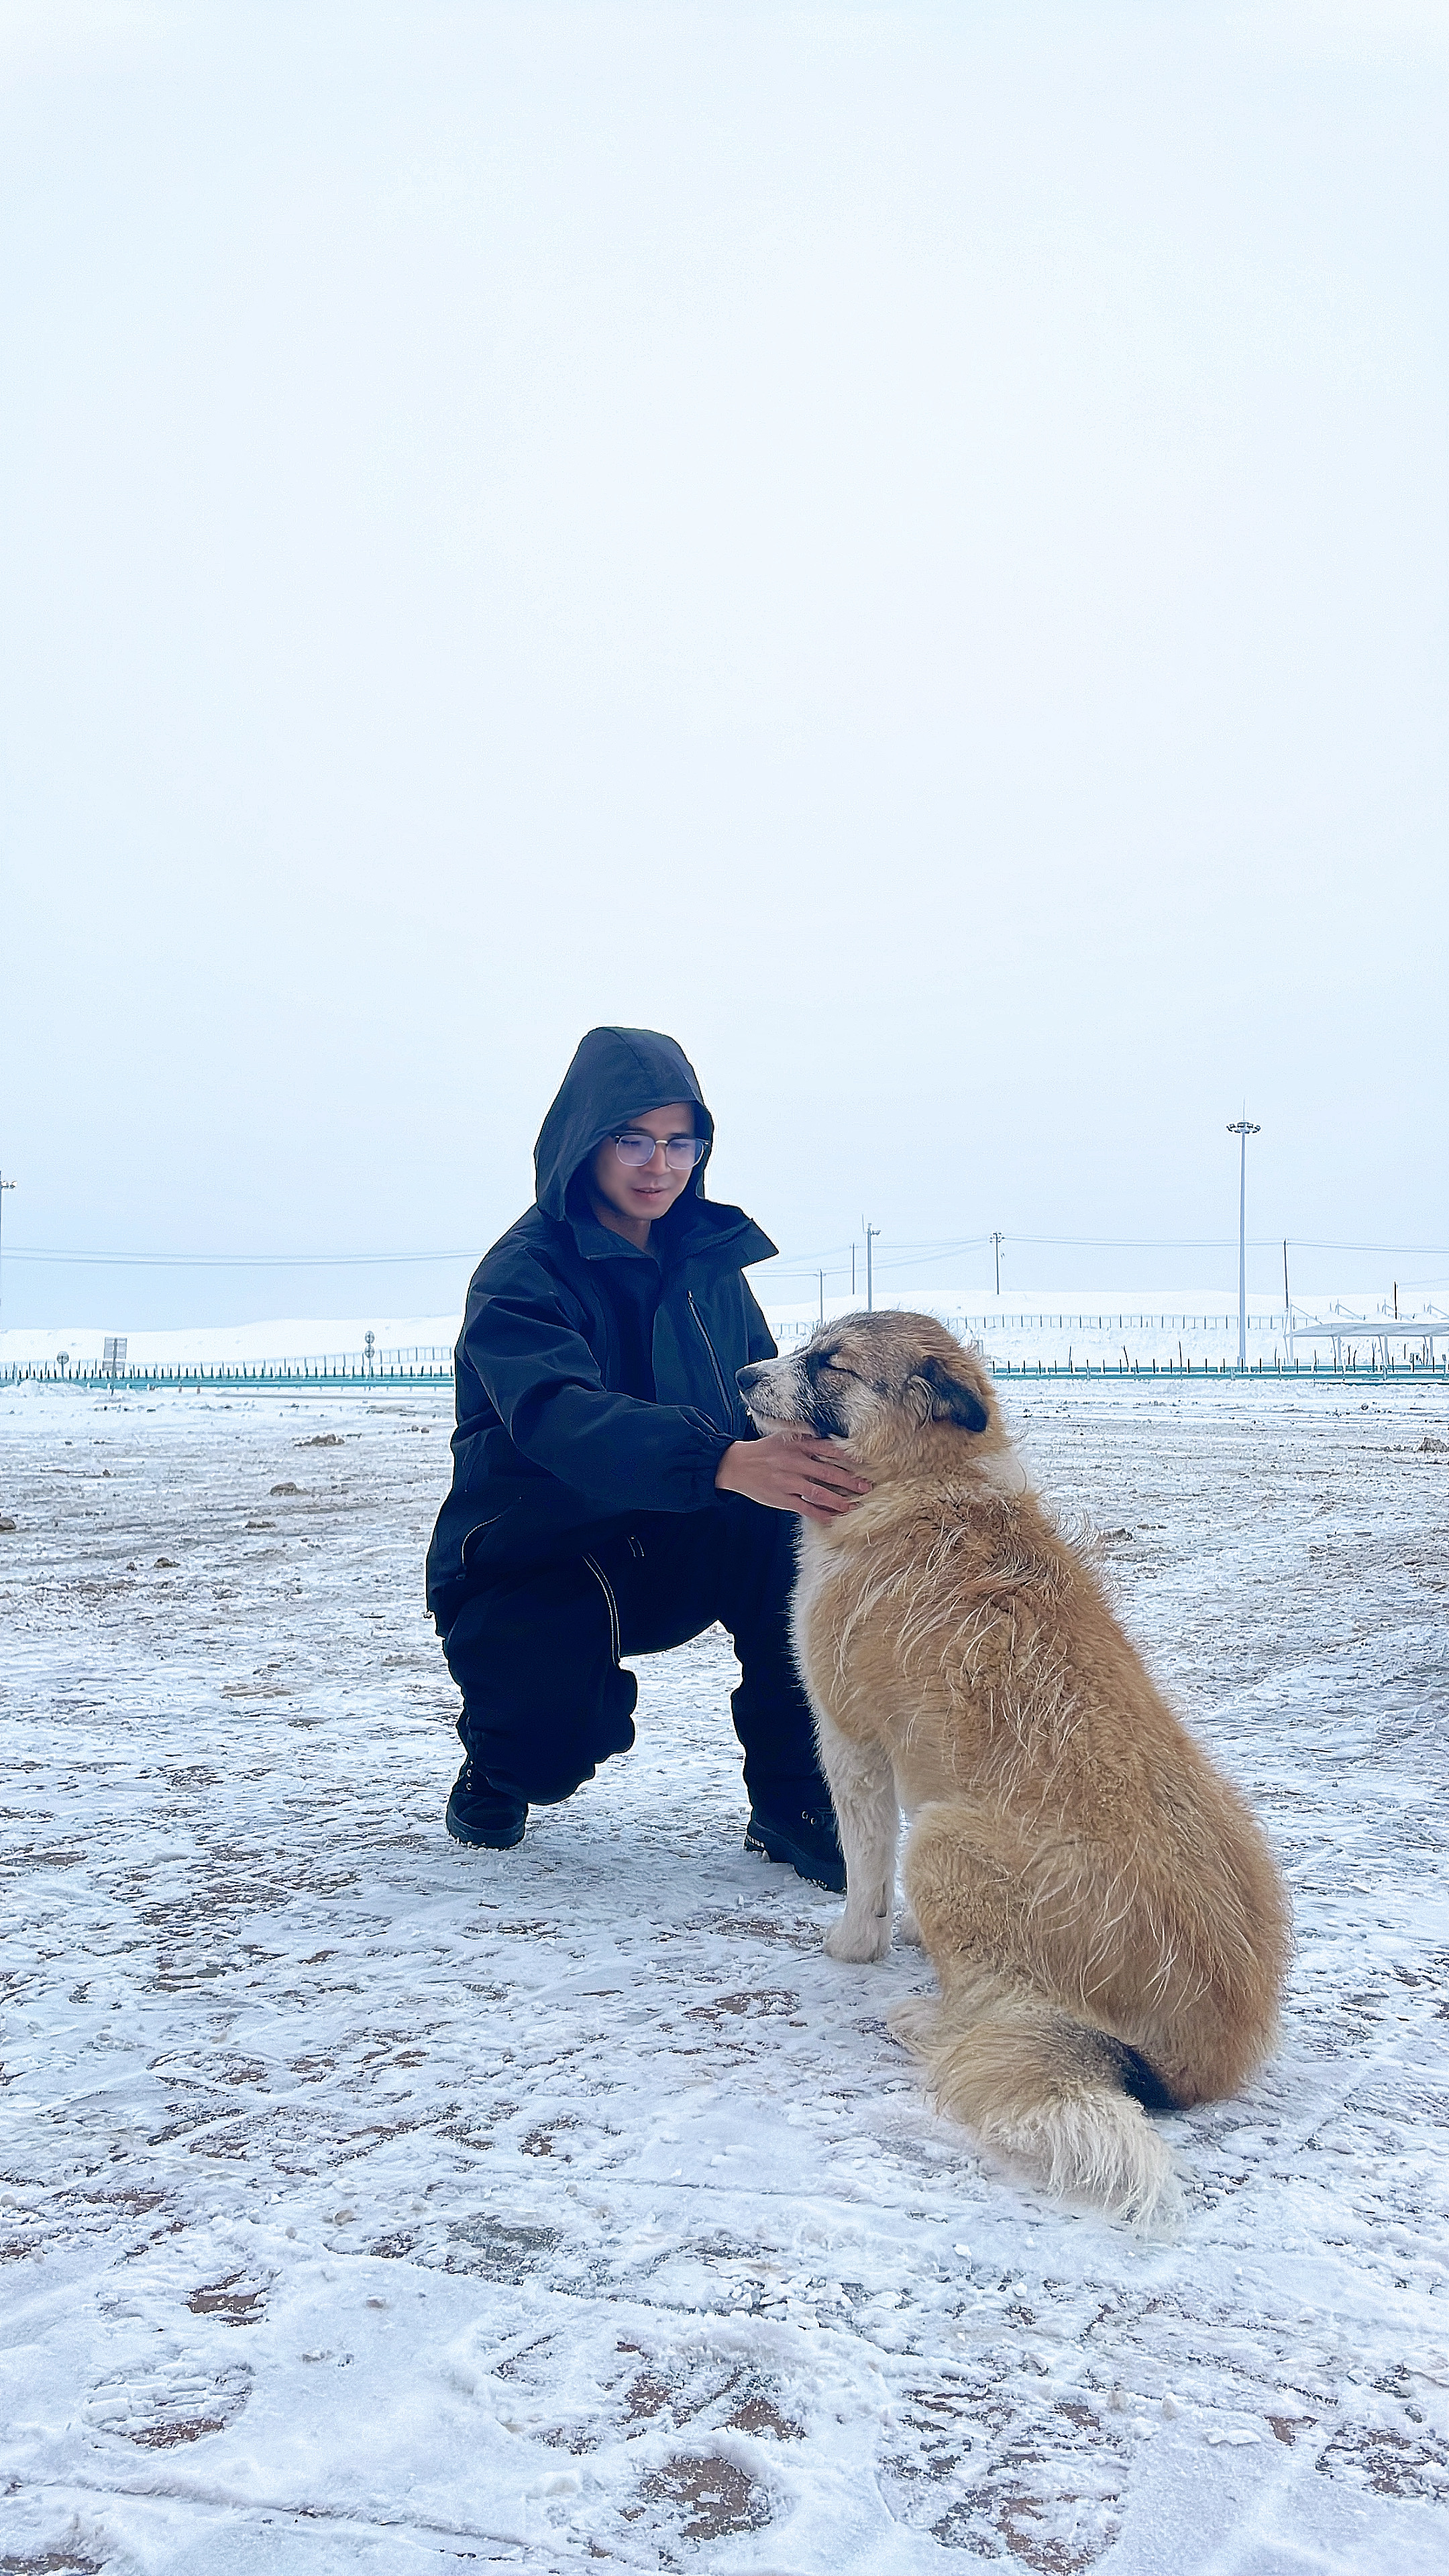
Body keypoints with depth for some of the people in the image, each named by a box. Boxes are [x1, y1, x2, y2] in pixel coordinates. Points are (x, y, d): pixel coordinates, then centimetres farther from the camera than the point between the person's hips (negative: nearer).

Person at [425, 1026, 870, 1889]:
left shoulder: (708, 1258, 3)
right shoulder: (522, 1276, -18)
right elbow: (563, 1419, -37)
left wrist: (806, 1448, -24)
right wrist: (724, 1462, -55)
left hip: (667, 1556, 4)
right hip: (535, 1568, -4)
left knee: (791, 1529, -25)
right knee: (557, 1742, -29)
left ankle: (793, 1804, -15)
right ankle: (504, 1756, 11)